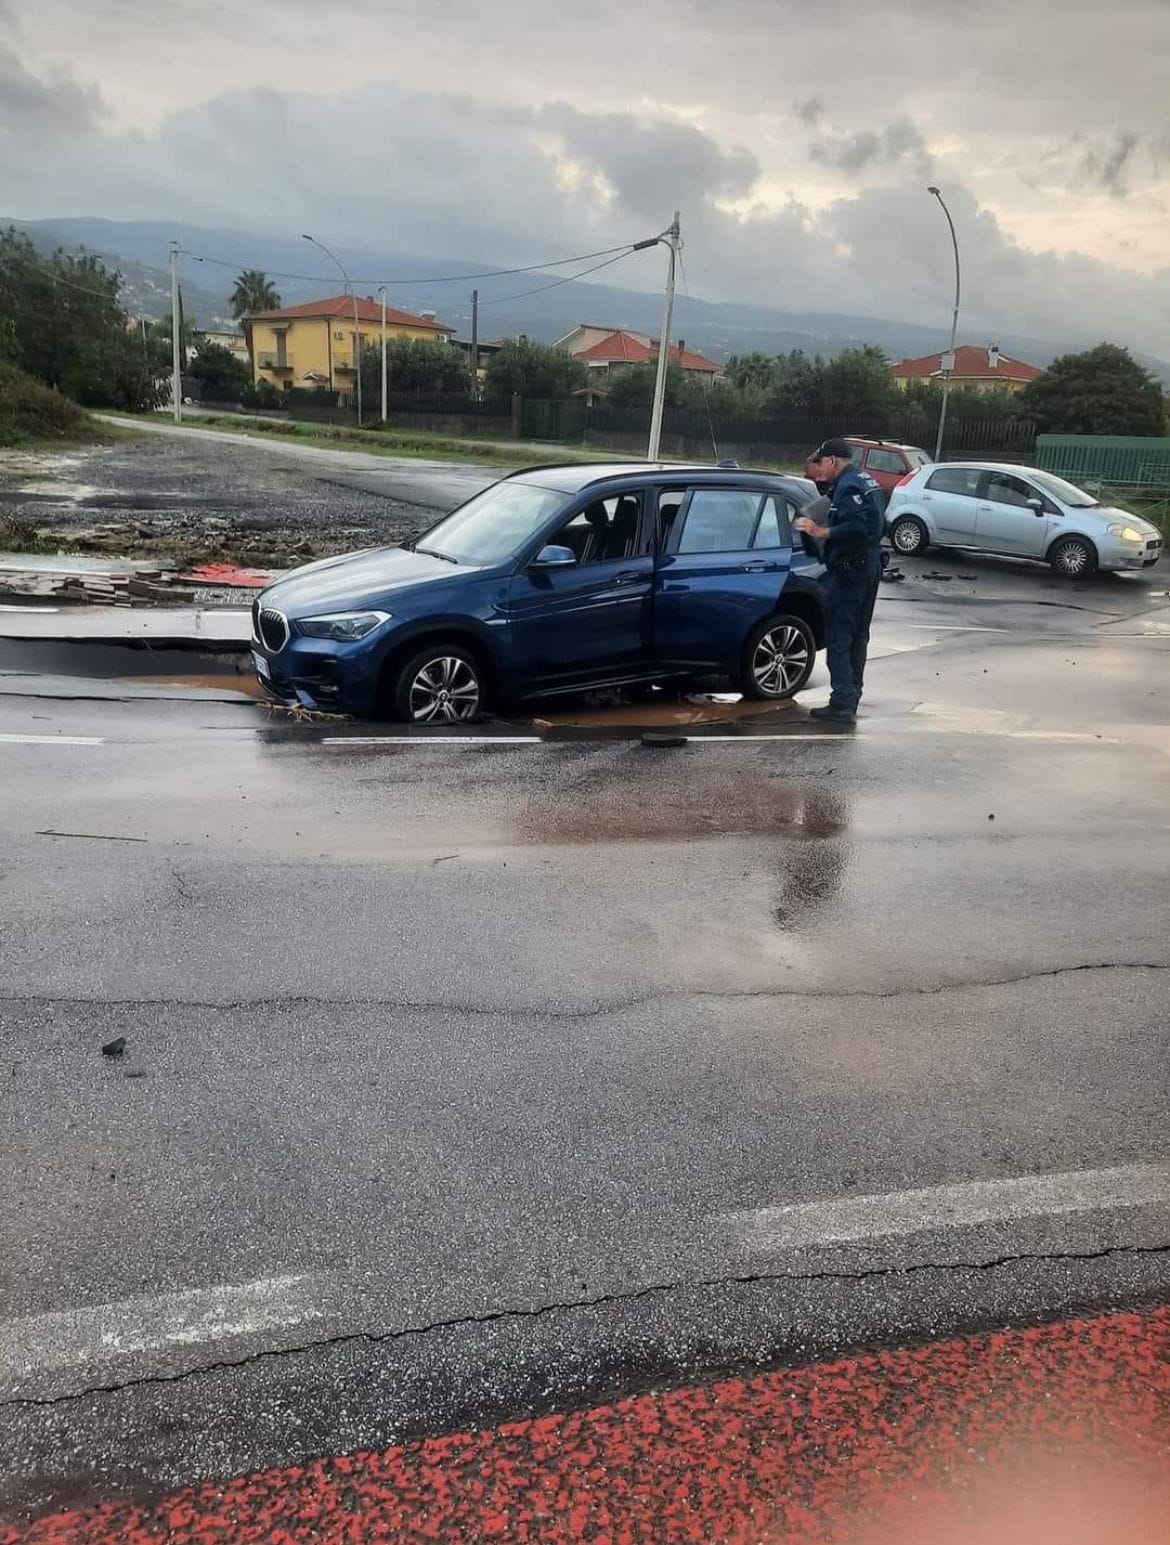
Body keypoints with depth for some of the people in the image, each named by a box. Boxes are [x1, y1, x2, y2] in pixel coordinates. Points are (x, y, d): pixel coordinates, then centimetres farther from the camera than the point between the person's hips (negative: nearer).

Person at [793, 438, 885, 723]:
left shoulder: (848, 486, -16)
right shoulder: (865, 481, 16)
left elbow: (857, 526, -27)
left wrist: (821, 532, -28)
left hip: (850, 570, -10)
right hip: (870, 567, 10)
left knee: (838, 637, -8)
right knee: (857, 635, 16)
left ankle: (842, 705, -9)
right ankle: (851, 697, 25)